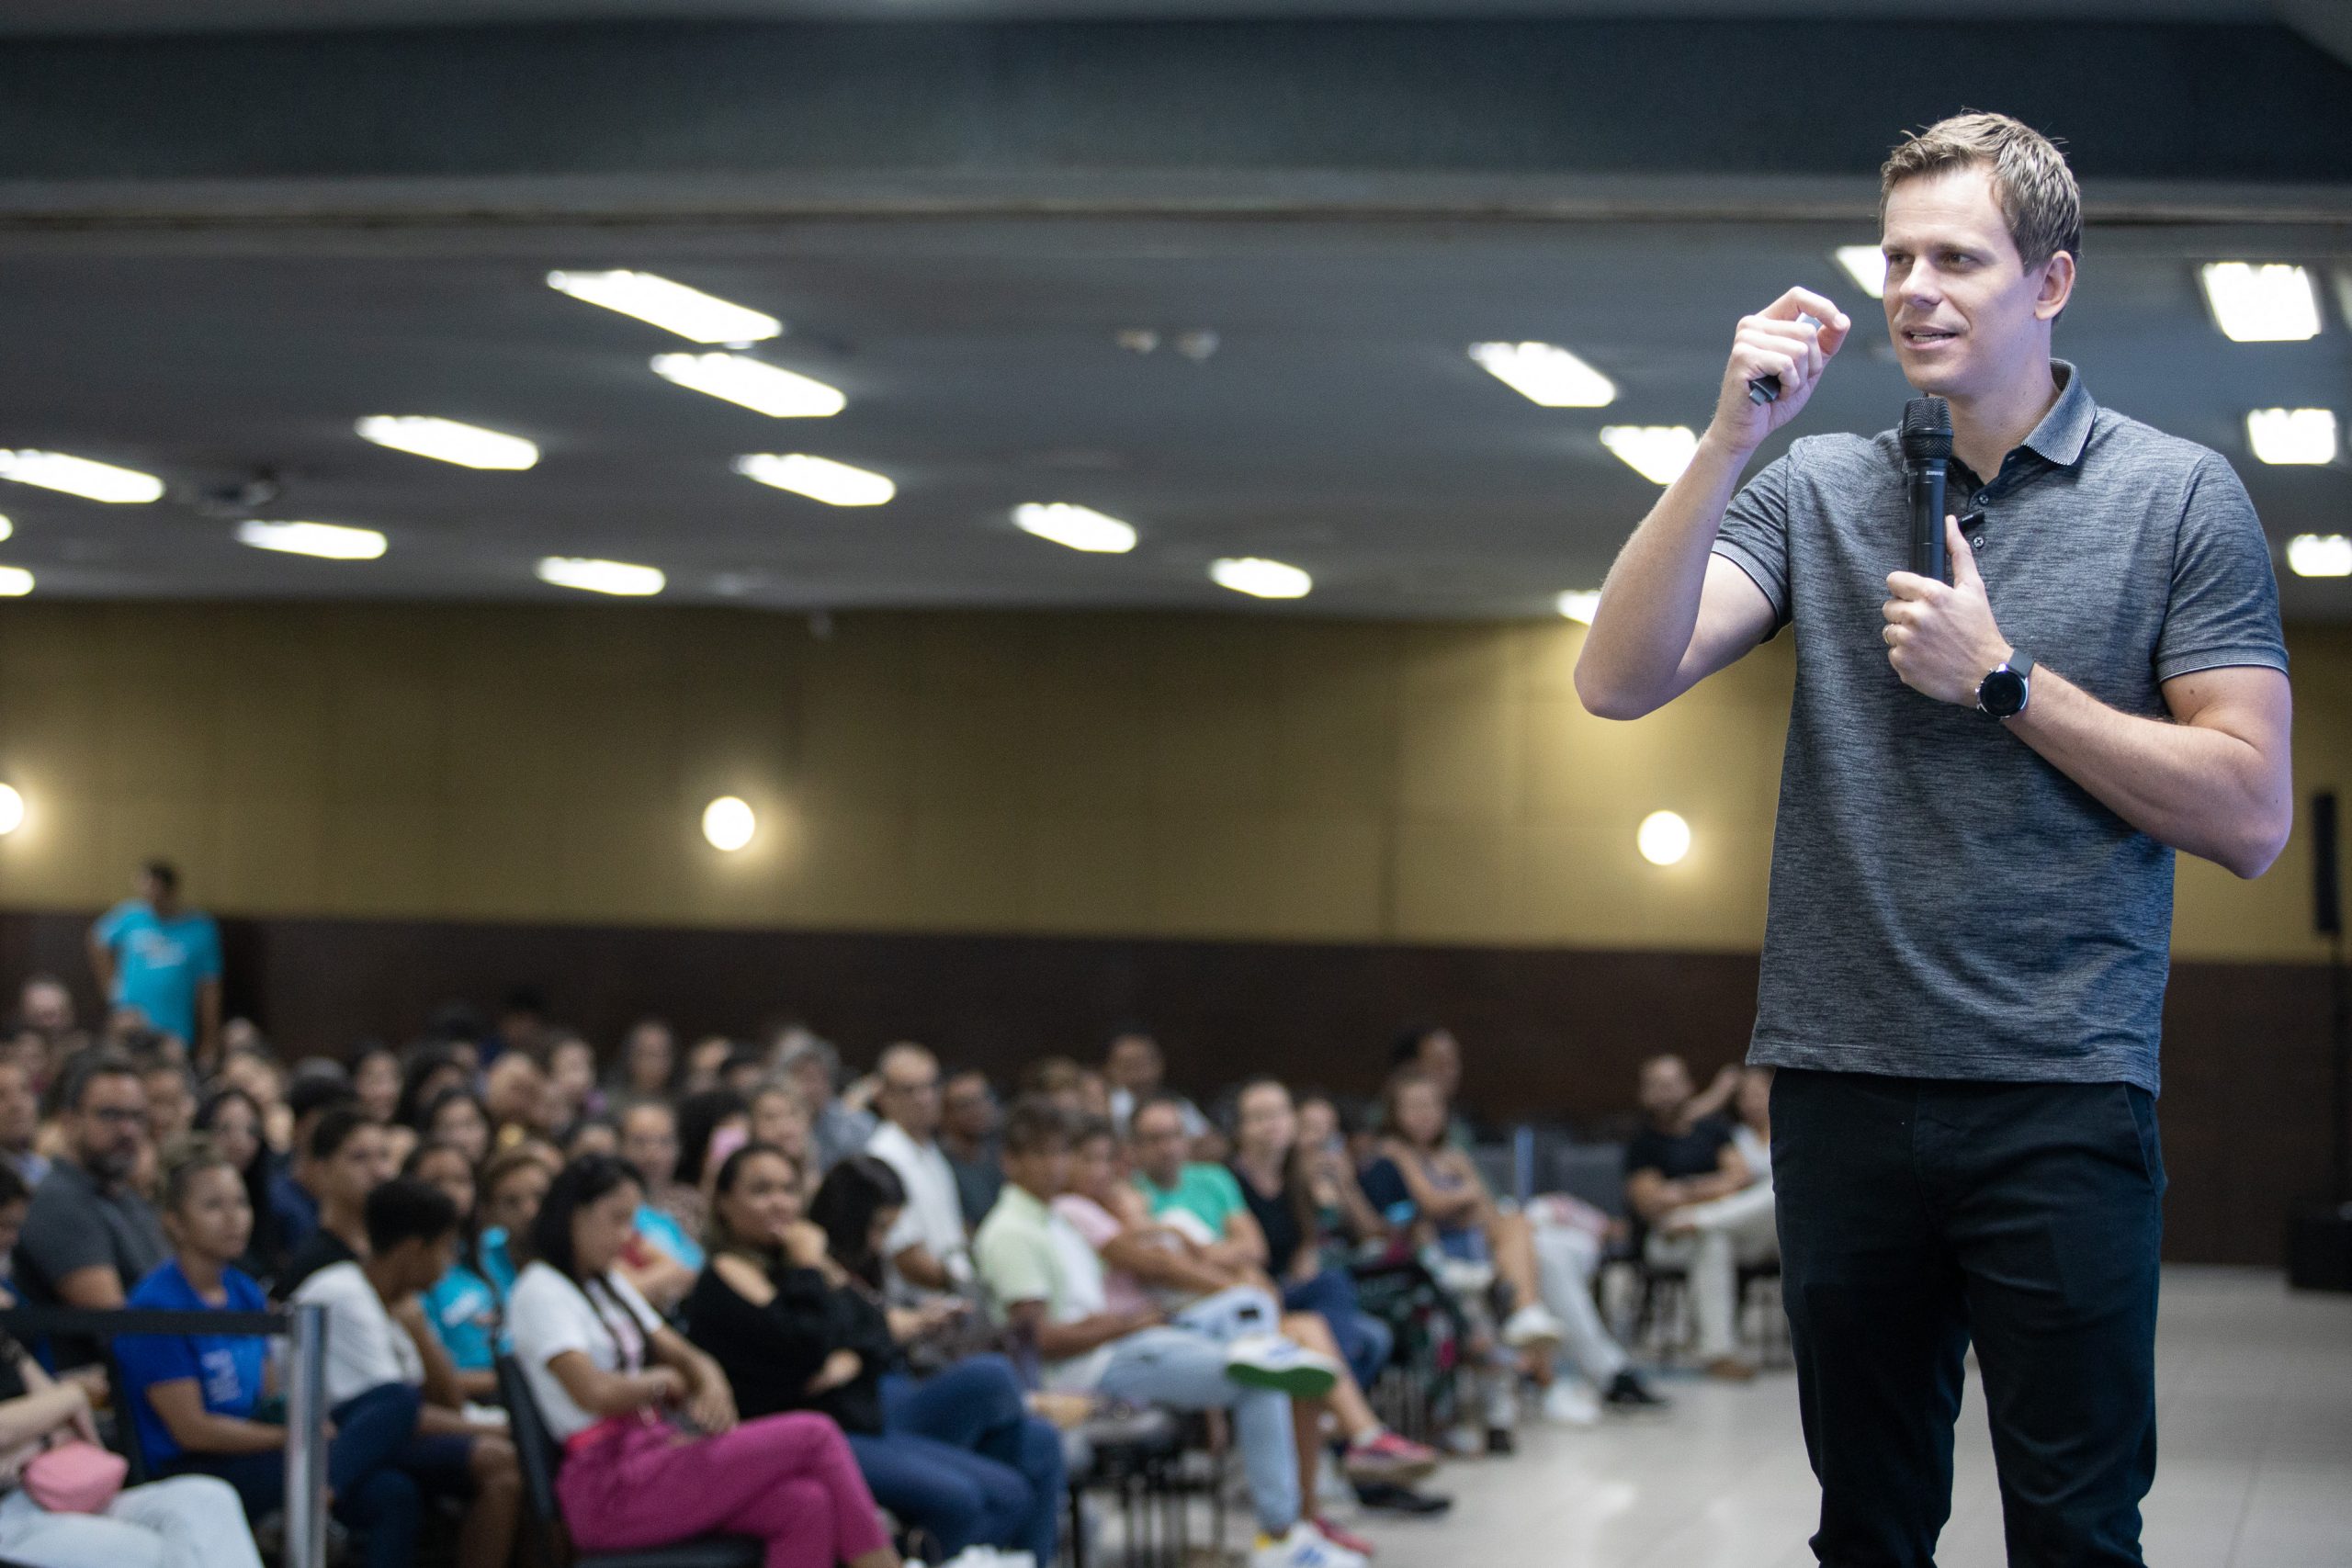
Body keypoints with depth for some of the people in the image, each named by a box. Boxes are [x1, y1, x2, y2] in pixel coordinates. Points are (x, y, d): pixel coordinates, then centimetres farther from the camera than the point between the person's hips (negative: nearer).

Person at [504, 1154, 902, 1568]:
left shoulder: (610, 1287, 22)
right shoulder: (539, 1293, -7)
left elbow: (686, 1358, 19)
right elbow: (593, 1393, -22)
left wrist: (711, 1386, -5)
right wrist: (662, 1381, -4)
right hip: (608, 1490, -9)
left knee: (806, 1505, -19)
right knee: (814, 1435, -16)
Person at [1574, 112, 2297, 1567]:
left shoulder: (2180, 497, 0)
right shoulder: (1817, 490, 8)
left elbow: (2251, 815, -5)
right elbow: (1619, 679, -4)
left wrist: (2001, 679, -9)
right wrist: (1732, 437, -12)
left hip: (2062, 1101, -3)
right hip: (1843, 1085, 3)